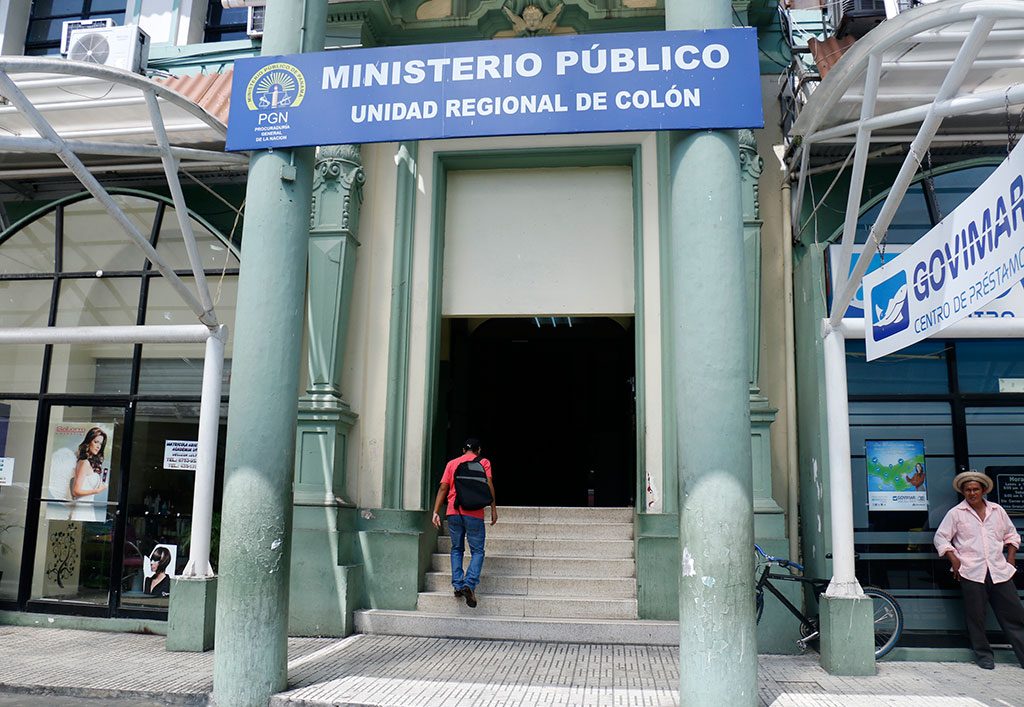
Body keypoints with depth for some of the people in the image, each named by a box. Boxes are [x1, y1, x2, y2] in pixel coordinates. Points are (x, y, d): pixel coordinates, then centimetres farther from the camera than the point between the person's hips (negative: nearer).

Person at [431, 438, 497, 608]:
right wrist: (493, 509, -2)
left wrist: (436, 512, 6)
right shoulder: (483, 462, 7)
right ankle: (469, 584, -16)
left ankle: (457, 584, 6)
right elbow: (489, 485, -5)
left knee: (457, 549, 16)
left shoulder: (452, 463, 14)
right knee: (477, 551, 3)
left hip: (453, 512, 3)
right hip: (474, 513, -3)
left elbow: (443, 488, 7)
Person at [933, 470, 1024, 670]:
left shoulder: (997, 510, 12)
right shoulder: (956, 513, 2)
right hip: (971, 573, -3)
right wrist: (954, 560, -6)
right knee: (976, 616, 1)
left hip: (1000, 571, 3)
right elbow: (940, 538, 2)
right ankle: (983, 655, 14)